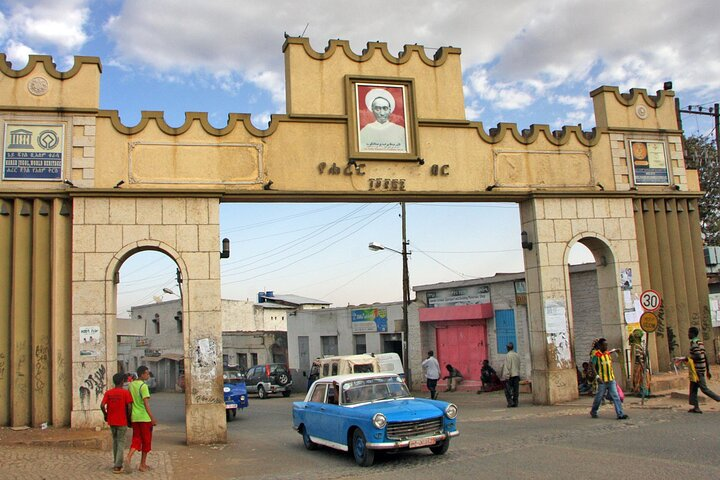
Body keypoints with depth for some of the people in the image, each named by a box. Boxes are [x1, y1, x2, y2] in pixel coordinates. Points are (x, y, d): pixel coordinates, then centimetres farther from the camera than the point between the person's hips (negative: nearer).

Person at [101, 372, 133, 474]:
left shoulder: (108, 393, 1)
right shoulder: (125, 393, -9)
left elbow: (102, 406, -8)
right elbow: (129, 408, -13)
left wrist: (105, 415, 9)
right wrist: (129, 419, 1)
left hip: (111, 421, 4)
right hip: (122, 422, -4)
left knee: (115, 441, 20)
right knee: (121, 443, 0)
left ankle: (116, 462, 28)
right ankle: (118, 466, -6)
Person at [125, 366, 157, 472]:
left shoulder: (130, 385, 9)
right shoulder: (143, 386, -14)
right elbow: (146, 404, -21)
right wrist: (152, 418, -21)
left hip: (134, 417, 6)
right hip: (144, 417, -6)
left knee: (136, 439, 11)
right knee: (146, 440, 6)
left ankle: (128, 457, -12)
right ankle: (143, 464, 12)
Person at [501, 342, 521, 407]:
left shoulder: (508, 355, -12)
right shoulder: (517, 355, 8)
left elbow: (507, 366, -14)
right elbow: (519, 366, 15)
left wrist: (506, 376, -12)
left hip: (510, 375, -6)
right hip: (516, 374, 6)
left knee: (508, 390, 1)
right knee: (516, 390, 8)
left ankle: (510, 402, -7)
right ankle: (515, 402, 9)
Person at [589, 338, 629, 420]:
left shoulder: (608, 353, 9)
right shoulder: (596, 355, -10)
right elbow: (593, 366, -15)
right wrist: (597, 376, -22)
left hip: (611, 380, 5)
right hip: (602, 381, -5)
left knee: (616, 396, -3)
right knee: (599, 397, 5)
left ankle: (620, 414, -6)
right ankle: (593, 412, 25)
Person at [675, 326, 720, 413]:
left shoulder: (694, 342, -13)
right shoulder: (700, 342, 16)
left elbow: (697, 355, -24)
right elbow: (705, 357, 18)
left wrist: (683, 359, -19)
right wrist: (708, 370, 21)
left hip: (697, 369, -9)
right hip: (701, 369, 9)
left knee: (704, 389, -7)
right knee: (693, 388, 9)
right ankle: (696, 407, 8)